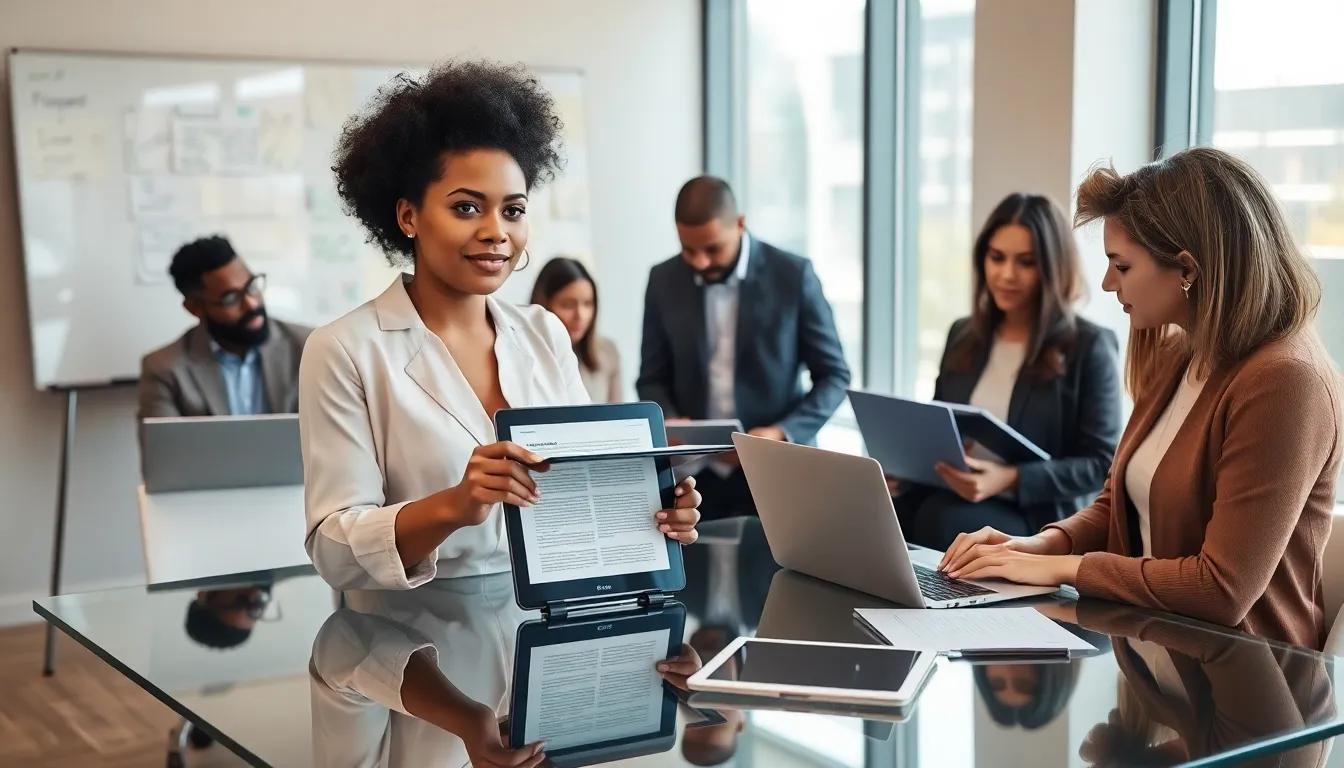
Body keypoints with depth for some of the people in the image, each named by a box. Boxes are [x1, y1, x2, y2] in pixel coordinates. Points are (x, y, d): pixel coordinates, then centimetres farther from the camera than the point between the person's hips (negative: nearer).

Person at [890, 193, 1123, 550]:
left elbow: (1102, 463, -6)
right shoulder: (963, 335, 15)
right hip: (955, 497, 5)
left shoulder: (1089, 346, -2)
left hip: (1038, 515, -4)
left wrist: (1011, 480, -20)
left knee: (939, 520, -35)